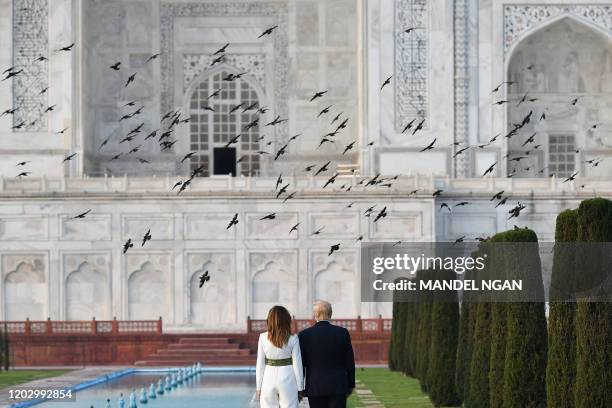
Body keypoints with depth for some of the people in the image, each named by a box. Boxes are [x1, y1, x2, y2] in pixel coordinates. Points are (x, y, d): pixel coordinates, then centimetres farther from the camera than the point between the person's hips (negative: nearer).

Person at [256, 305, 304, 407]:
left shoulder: (263, 338, -2)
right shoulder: (292, 339, -6)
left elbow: (260, 364, 0)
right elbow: (297, 364, -3)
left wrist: (259, 387, 7)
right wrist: (300, 388, 5)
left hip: (269, 380, 1)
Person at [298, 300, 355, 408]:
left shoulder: (305, 335, -4)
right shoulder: (342, 333, -3)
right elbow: (350, 362, 3)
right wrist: (350, 385, 13)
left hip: (314, 388, 0)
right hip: (338, 387, 0)